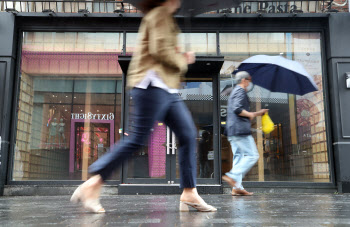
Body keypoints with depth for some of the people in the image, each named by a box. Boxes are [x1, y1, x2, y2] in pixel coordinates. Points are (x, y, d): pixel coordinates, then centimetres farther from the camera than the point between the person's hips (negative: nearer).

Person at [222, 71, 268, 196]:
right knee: (252, 155, -8)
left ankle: (236, 187, 2)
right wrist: (250, 114, -5)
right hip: (240, 130, -10)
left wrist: (258, 113, 28)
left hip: (232, 131, 10)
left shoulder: (235, 92, 27)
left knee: (238, 156, 6)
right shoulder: (240, 91, -5)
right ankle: (232, 176, -17)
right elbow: (237, 109, -21)